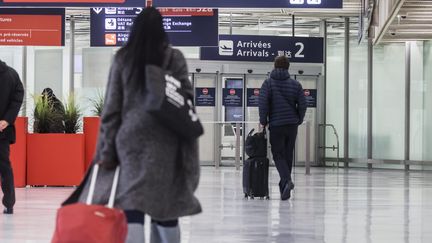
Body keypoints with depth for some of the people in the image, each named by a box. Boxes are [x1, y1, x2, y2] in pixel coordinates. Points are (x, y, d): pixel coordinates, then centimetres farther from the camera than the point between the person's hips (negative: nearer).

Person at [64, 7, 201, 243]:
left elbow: (112, 106, 5)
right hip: (164, 139, -1)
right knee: (165, 202, 8)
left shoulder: (122, 58, 6)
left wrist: (107, 149, 7)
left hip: (130, 137, 1)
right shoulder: (173, 57, 2)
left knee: (132, 203, -4)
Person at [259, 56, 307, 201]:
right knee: (288, 155, 12)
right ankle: (284, 187, 15)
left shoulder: (268, 83, -3)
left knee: (278, 155, 2)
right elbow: (302, 104, 1)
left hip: (275, 125, -3)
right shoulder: (295, 84, 4)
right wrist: (298, 120, 15)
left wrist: (263, 122, 1)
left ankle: (287, 180, -23)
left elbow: (263, 103, -10)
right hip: (292, 125, 3)